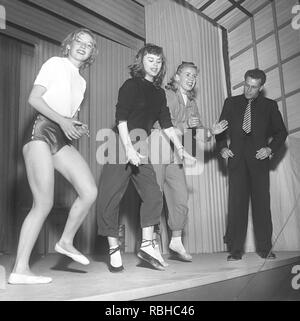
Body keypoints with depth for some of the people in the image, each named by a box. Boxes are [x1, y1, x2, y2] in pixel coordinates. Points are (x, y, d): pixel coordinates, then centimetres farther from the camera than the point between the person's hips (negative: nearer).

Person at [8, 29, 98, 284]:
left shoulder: (81, 81, 25)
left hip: (63, 138, 7)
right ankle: (19, 270, -6)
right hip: (43, 131, -7)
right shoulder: (55, 64, 5)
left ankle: (67, 241, 12)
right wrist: (62, 121, -16)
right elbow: (34, 98, -6)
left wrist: (79, 127, 6)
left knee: (90, 192, -8)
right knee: (44, 204, -14)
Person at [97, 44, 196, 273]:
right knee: (110, 198, -5)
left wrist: (180, 149, 10)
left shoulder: (159, 93, 15)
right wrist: (129, 148, -21)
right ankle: (114, 250, 7)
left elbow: (166, 124, 16)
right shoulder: (131, 85, -4)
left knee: (153, 195, 0)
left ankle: (146, 246, 9)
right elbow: (121, 119, -13)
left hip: (141, 151, 7)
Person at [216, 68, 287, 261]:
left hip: (259, 159, 0)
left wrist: (271, 148, -2)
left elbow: (281, 132, 13)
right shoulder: (231, 103, 13)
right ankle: (235, 250, 3)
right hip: (237, 159, 0)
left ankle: (265, 248, 12)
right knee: (236, 204, -3)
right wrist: (222, 147, -1)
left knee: (262, 203, 0)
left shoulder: (270, 106, 11)